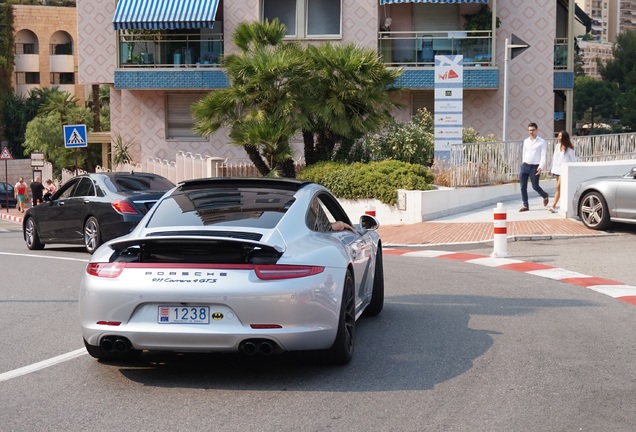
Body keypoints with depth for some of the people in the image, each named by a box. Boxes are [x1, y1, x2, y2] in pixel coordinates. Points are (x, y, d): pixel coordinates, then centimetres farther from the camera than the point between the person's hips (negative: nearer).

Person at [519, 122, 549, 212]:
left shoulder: (541, 142, -4)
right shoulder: (526, 141, 11)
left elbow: (543, 156, -9)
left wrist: (541, 167, -20)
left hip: (535, 167, -5)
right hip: (525, 165, 5)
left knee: (535, 186, 0)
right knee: (523, 187, -1)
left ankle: (545, 196, 31)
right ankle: (525, 205, 7)